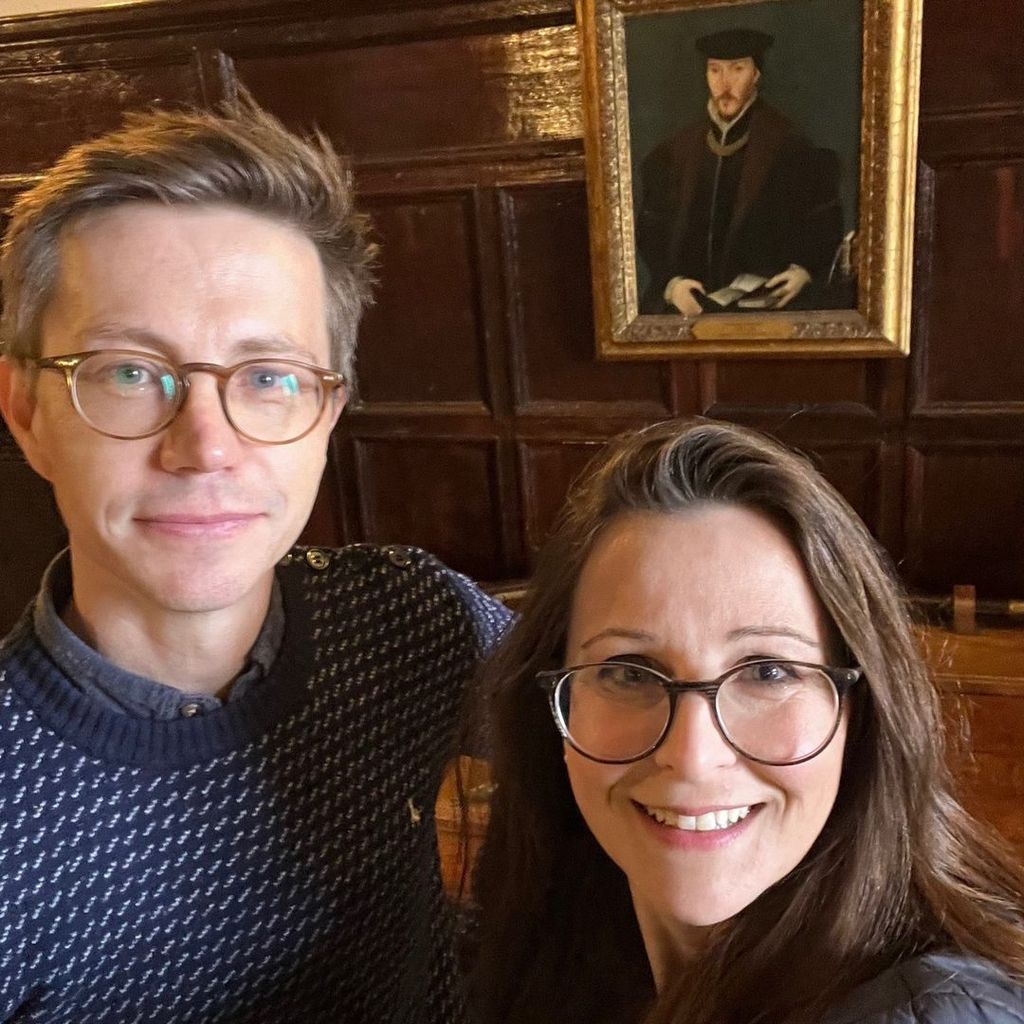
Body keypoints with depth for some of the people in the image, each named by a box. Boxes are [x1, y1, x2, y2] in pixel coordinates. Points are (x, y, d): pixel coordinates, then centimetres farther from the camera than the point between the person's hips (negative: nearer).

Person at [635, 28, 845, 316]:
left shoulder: (789, 146, 2)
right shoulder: (675, 153, 9)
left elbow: (823, 219, 8)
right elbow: (652, 227, 11)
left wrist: (804, 270, -9)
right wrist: (671, 281, -4)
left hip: (771, 300, -2)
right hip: (693, 304, 3)